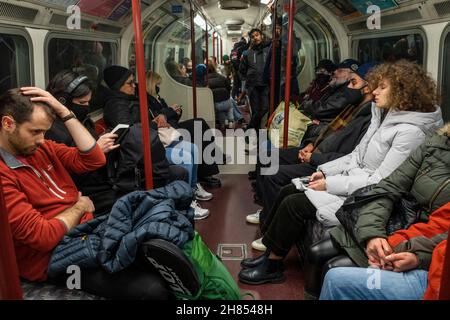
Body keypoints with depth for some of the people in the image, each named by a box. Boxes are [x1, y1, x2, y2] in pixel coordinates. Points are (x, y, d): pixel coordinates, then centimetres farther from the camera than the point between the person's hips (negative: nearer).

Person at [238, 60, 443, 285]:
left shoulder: (409, 131, -19)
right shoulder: (383, 116, 10)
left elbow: (380, 182, -23)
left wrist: (330, 184, -19)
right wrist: (325, 171, 2)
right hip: (350, 179, 9)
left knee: (294, 204, -16)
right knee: (288, 191, 0)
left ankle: (272, 266, 2)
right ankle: (269, 253, 9)